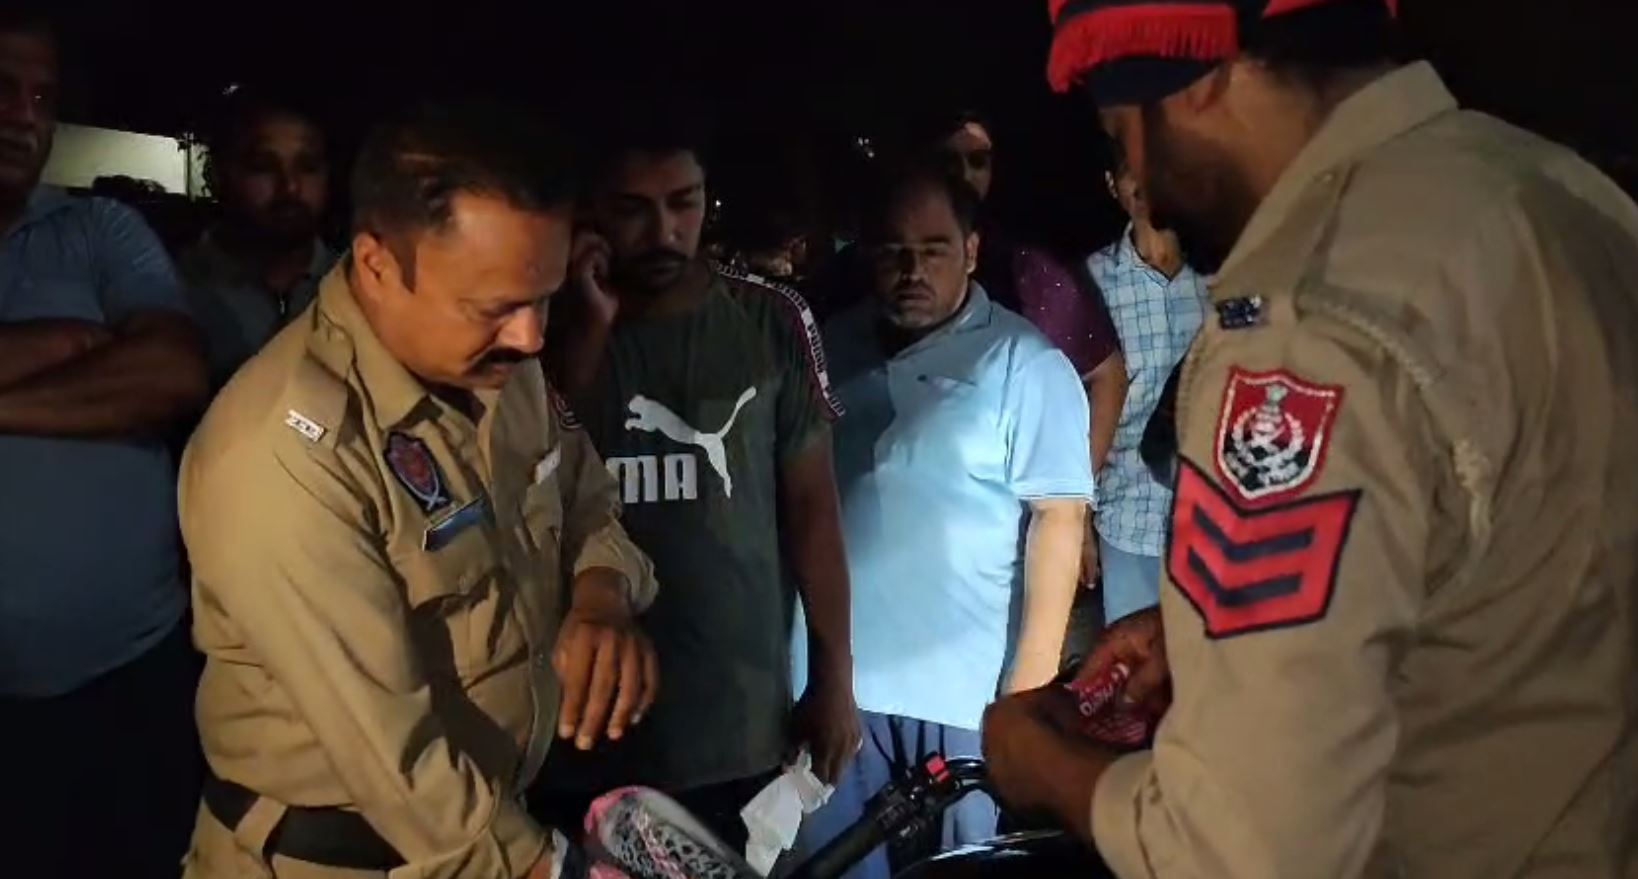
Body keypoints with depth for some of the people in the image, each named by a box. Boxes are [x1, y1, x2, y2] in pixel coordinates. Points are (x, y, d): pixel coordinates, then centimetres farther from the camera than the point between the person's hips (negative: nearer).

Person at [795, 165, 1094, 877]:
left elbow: (1057, 519, -11)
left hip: (969, 685, -4)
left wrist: (1034, 673, -14)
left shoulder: (1024, 363, -10)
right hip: (837, 676, 4)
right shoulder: (834, 347, 5)